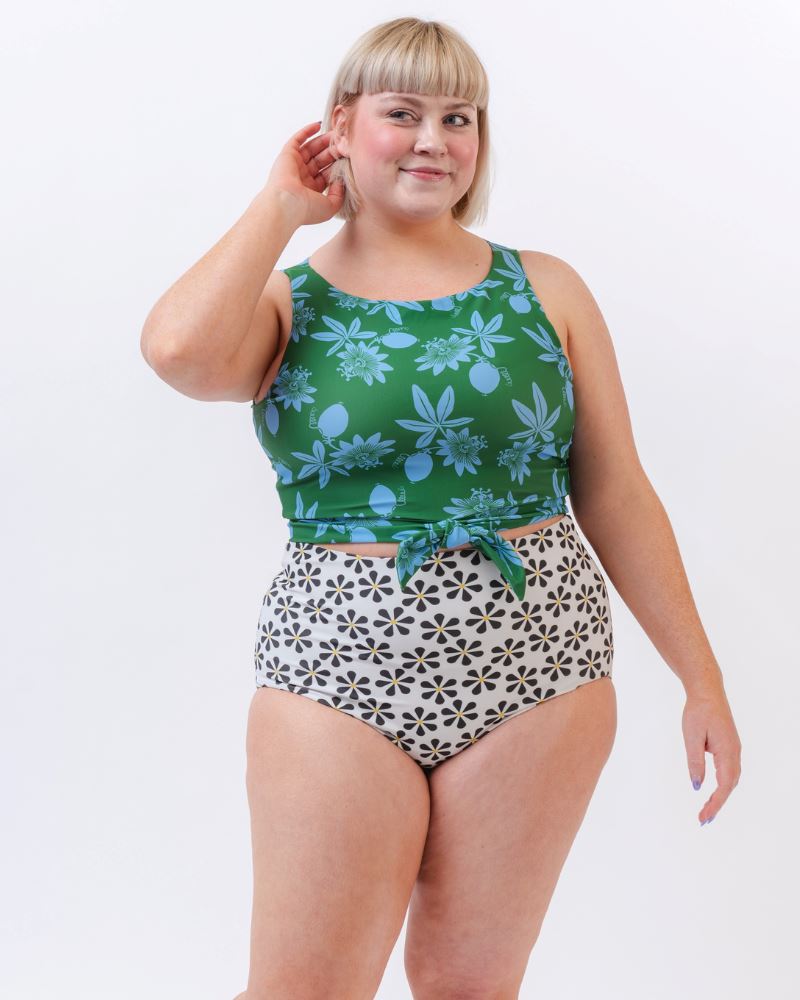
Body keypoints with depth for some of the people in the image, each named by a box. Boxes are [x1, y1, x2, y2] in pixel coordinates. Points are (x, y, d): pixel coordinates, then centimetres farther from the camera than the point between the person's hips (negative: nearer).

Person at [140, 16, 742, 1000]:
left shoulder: (546, 290, 6)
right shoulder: (287, 302, 4)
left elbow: (616, 497, 7)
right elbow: (179, 349, -20)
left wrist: (702, 679, 6)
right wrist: (282, 206, -4)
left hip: (535, 664, 1)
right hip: (336, 668, -1)